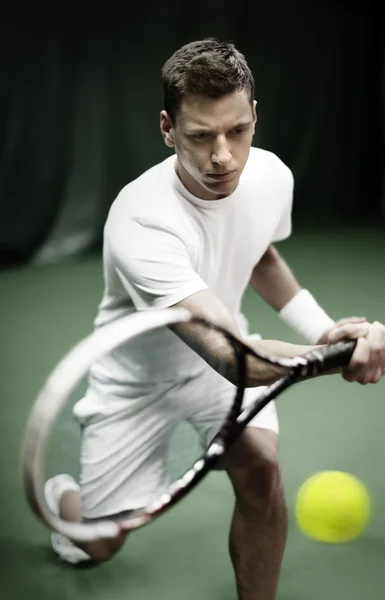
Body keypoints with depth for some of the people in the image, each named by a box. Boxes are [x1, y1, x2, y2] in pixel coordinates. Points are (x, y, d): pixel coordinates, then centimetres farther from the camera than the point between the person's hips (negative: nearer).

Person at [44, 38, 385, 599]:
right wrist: (331, 356, -66)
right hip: (137, 371, -4)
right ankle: (61, 495, 43)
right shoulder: (140, 223, -39)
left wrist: (327, 330, -6)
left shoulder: (271, 175, -18)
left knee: (259, 467, -24)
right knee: (99, 546, 6)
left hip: (222, 340, 4)